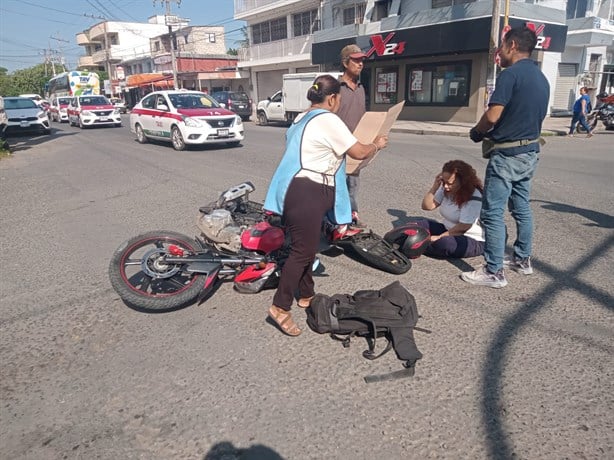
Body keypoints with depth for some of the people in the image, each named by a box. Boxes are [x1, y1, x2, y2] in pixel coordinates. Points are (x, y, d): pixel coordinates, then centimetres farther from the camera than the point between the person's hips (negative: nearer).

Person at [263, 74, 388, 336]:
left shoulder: (302, 119, 19)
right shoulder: (328, 120, -11)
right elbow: (359, 153, -7)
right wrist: (377, 144, 12)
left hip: (303, 190, 11)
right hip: (306, 193, -10)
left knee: (307, 247, 18)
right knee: (302, 251, -7)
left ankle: (306, 295, 30)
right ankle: (280, 307, -2)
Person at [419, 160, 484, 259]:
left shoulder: (474, 197, -22)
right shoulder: (446, 190, 0)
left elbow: (463, 227, -25)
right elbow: (427, 206, -2)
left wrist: (439, 237, -24)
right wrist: (435, 186, -15)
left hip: (473, 241, -8)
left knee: (443, 244, -35)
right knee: (422, 224, -6)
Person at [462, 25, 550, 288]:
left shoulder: (510, 74, -15)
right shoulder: (542, 79, 14)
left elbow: (492, 116, -21)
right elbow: (536, 117, 19)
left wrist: (476, 132, 0)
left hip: (507, 154, -9)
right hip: (530, 152, 9)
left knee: (492, 213, -5)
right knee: (521, 208, 18)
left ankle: (494, 273, -2)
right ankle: (523, 260, 29)